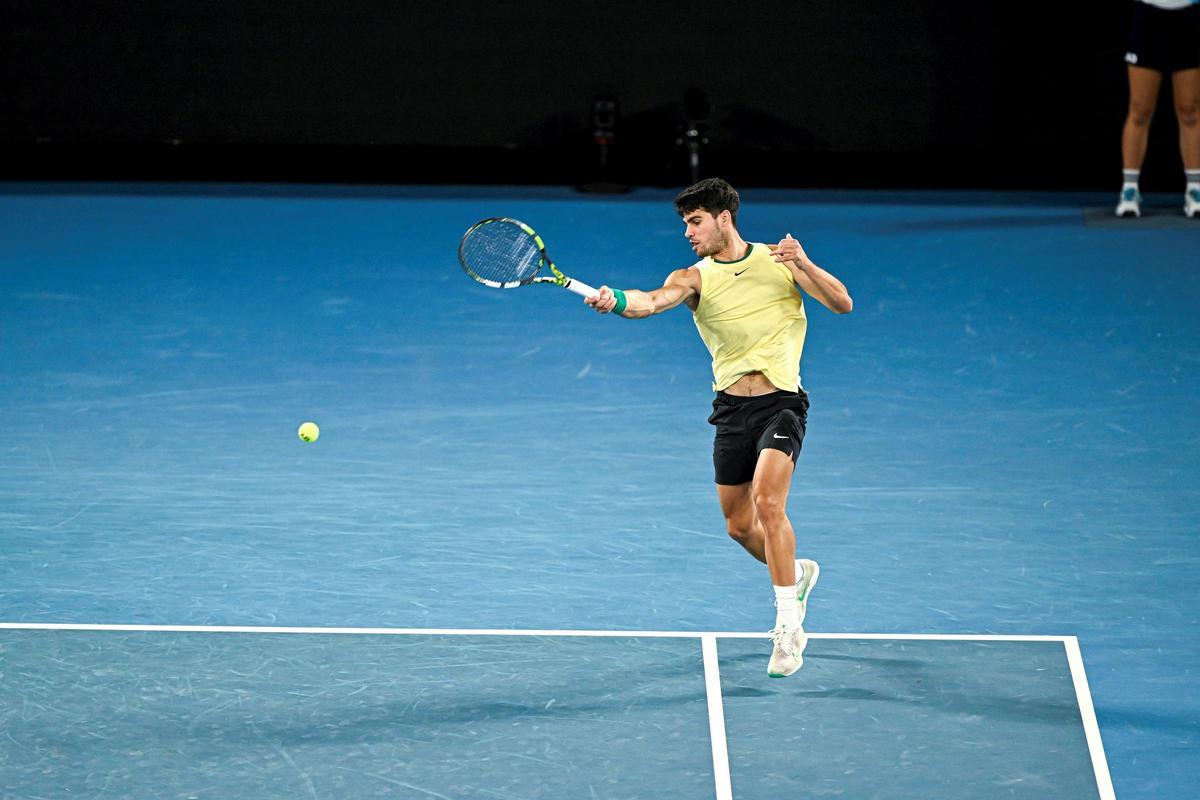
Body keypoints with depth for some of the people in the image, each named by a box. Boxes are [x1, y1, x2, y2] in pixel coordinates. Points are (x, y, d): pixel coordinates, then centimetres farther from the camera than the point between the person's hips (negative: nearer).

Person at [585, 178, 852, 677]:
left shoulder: (780, 262, 1)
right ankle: (796, 574, 41)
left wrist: (804, 264, -19)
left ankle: (789, 627, -17)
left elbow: (842, 304, -3)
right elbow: (652, 301, -20)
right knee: (739, 526, 10)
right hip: (731, 408, 4)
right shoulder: (694, 278, 1)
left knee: (768, 504, -23)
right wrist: (615, 301, -42)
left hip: (781, 402, -4)